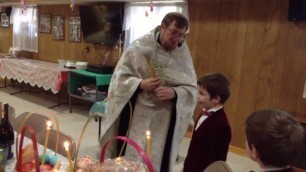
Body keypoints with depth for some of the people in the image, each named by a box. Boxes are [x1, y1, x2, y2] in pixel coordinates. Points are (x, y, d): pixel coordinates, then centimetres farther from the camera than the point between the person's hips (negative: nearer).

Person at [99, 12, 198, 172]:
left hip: (165, 117, 2)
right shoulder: (140, 46, -8)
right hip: (136, 111, -1)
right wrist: (140, 84, -21)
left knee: (157, 159, 10)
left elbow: (191, 88, 0)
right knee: (130, 154, 9)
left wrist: (174, 93, -20)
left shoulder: (183, 54, -2)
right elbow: (120, 77, -4)